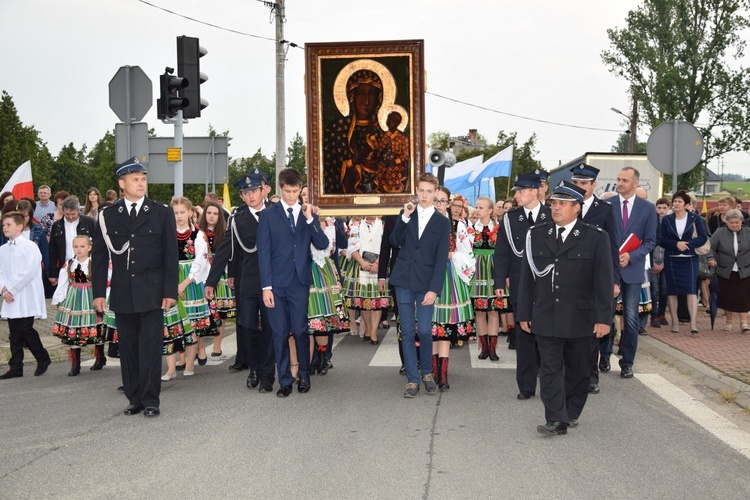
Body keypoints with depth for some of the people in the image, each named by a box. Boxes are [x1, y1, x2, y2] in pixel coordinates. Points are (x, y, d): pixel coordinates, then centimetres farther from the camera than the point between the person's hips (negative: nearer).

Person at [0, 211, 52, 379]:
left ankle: (43, 358, 12)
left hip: (27, 297, -6)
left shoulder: (30, 247, -8)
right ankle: (16, 367, 11)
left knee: (26, 329, -8)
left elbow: (28, 272, -16)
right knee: (14, 333, 7)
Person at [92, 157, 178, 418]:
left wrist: (170, 291, -5)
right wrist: (99, 292, 0)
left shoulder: (162, 214, 4)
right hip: (122, 295, 2)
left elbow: (171, 256, 2)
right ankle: (134, 399, 17)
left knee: (150, 347, -3)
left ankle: (150, 400, 5)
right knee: (128, 349, 7)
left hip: (151, 293, -2)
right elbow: (99, 256, 7)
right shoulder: (107, 216, 6)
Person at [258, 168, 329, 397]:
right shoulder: (269, 215, 2)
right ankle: (285, 380, 13)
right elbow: (263, 252, -1)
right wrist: (266, 286, -7)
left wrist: (310, 219, -12)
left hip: (299, 282, 1)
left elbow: (322, 244, -1)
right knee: (280, 333, 3)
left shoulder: (308, 213, 8)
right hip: (277, 282, -1)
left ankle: (304, 374, 23)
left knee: (300, 330, 3)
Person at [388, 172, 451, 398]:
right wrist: (405, 217, -13)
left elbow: (441, 259, -3)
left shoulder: (442, 222, 2)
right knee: (407, 331, 4)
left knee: (424, 330, -5)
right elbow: (395, 242, -3)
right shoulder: (406, 215, 9)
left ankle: (427, 372, 19)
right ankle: (412, 379, 12)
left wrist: (434, 289, -11)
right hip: (404, 280, 2)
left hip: (425, 282, -2)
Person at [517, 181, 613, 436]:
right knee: (550, 369, -2)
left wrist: (603, 318, -9)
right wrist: (524, 313, 7)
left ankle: (572, 412, 28)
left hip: (579, 319, -1)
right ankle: (556, 420, 0)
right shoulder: (536, 235, 6)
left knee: (577, 370, 11)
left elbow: (604, 281, -4)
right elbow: (527, 277, 8)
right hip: (546, 317, 2)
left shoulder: (596, 238, -3)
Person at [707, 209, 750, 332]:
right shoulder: (720, 233, -3)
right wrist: (711, 258, -20)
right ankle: (729, 321, 22)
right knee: (727, 297, 6)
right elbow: (711, 247, -3)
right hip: (725, 272, 0)